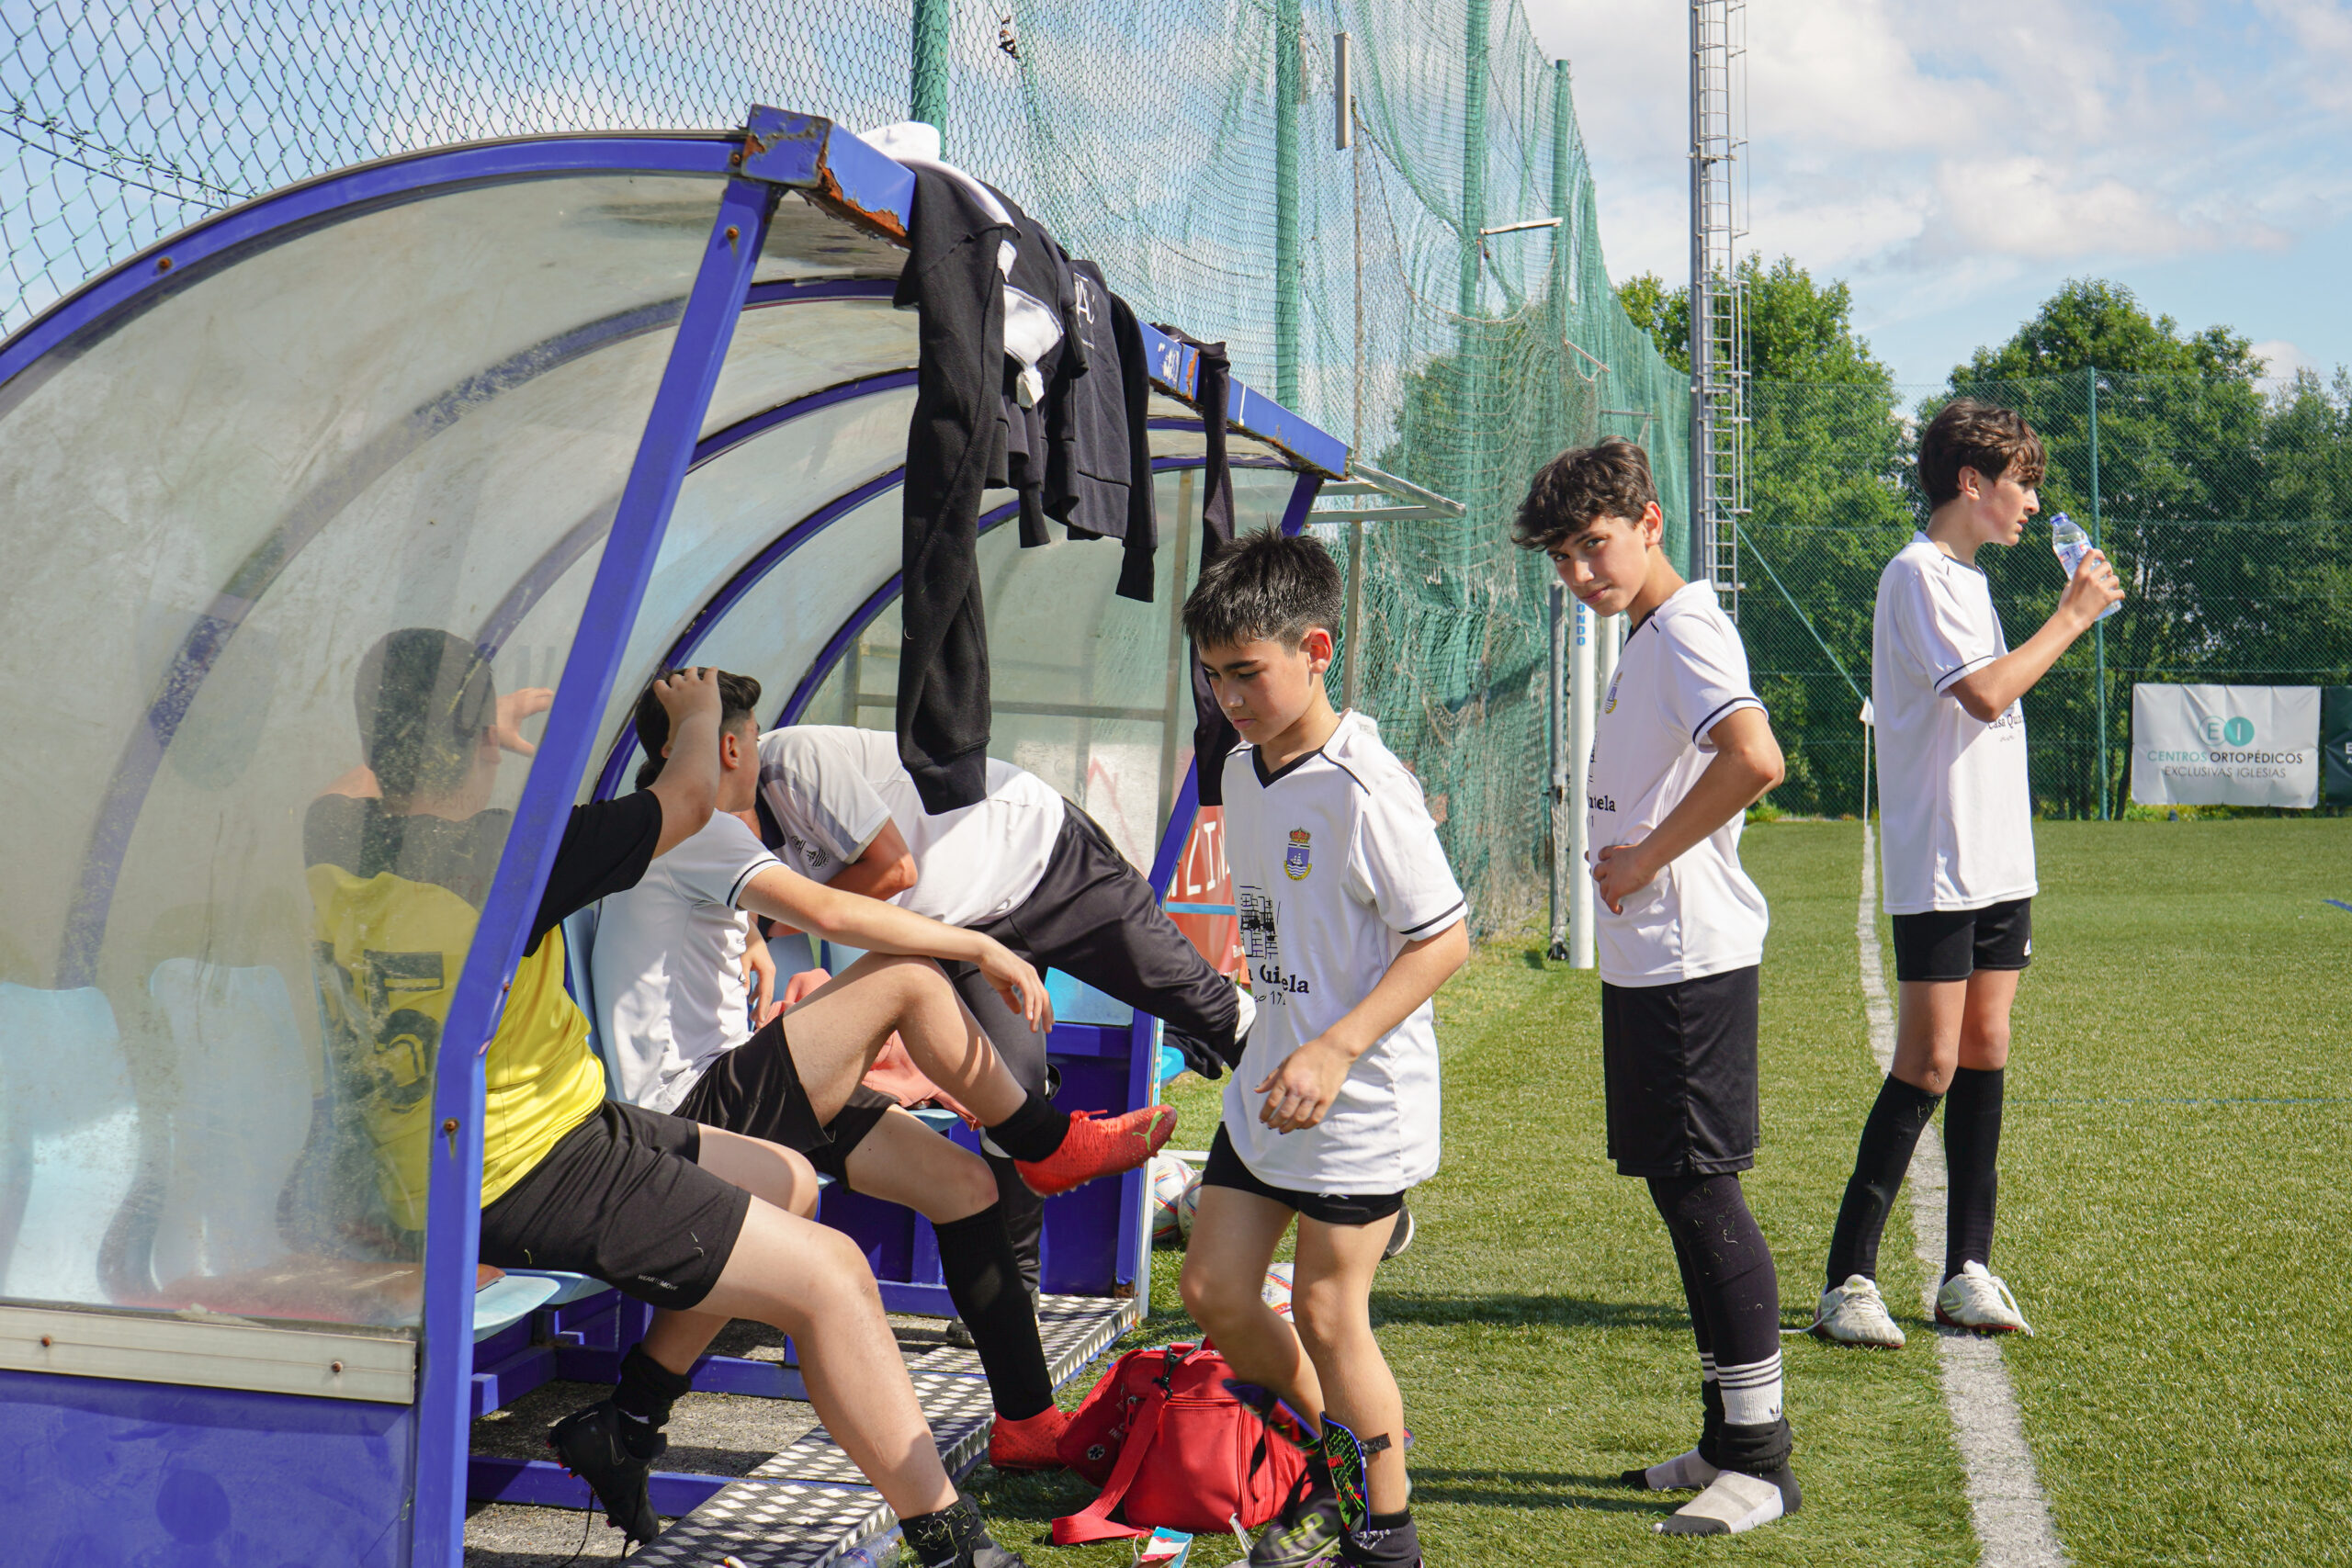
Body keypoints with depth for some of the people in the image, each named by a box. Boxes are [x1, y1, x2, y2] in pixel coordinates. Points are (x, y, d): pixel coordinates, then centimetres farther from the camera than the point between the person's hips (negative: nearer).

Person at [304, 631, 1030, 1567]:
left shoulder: (334, 838, -2)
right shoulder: (503, 855, -24)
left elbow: (367, 779, 26)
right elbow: (689, 799, -9)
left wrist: (486, 719, 38)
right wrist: (696, 716, 12)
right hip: (525, 1178, -9)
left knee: (787, 1184, 18)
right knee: (829, 1274, -10)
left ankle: (626, 1422, 23)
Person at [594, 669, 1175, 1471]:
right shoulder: (688, 828, -12)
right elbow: (828, 911, -26)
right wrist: (984, 947, -22)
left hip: (727, 1096, 10)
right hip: (690, 1114, -10)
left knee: (959, 1178, 0)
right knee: (908, 977, -22)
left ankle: (1029, 1421, 3)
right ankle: (1047, 1145, -4)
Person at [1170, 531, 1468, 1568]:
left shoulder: (1362, 789, -21)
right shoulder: (1242, 773, 6)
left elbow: (1444, 939, -20)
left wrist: (1336, 1050, -25)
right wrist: (1280, 1049, 18)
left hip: (1361, 1095, -8)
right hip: (1269, 1080, 8)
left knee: (1327, 1311, 0)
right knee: (1213, 1288, 10)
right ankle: (1325, 1476, 32)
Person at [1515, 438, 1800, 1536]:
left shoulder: (1685, 629, -13)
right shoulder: (1644, 638, 17)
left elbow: (1754, 759, -30)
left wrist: (1648, 859, -20)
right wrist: (1625, 862, 10)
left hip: (1691, 960, -10)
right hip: (1645, 957, 10)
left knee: (1701, 1189, -7)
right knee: (1681, 1191, 13)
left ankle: (1764, 1461, 1)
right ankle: (1729, 1436, 22)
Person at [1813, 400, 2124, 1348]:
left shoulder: (1966, 579, 18)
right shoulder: (1918, 574, -11)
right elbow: (1985, 693, -23)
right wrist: (2072, 616, -13)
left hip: (1998, 864, 9)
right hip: (1937, 869, -9)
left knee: (1984, 1054, 7)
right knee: (1929, 1066, -9)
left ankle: (1967, 1271, 13)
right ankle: (1848, 1280, -4)